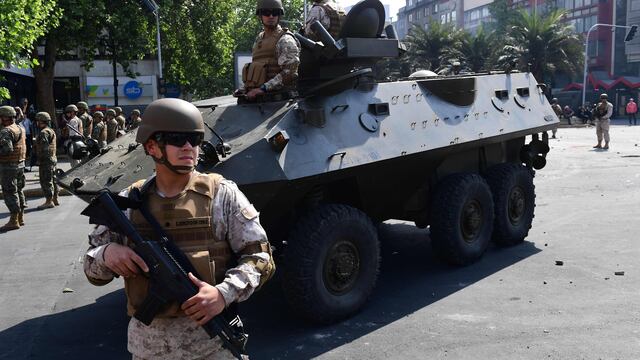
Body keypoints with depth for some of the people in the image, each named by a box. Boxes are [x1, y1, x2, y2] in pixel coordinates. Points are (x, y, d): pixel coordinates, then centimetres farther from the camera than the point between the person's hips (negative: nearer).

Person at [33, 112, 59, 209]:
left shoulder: (44, 133, -16)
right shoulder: (51, 131, 16)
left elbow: (44, 148, -23)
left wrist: (40, 159, -19)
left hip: (46, 160, -10)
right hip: (52, 159, 10)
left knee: (46, 181, -6)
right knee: (52, 180, 15)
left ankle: (49, 201, -4)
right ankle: (55, 199, 21)